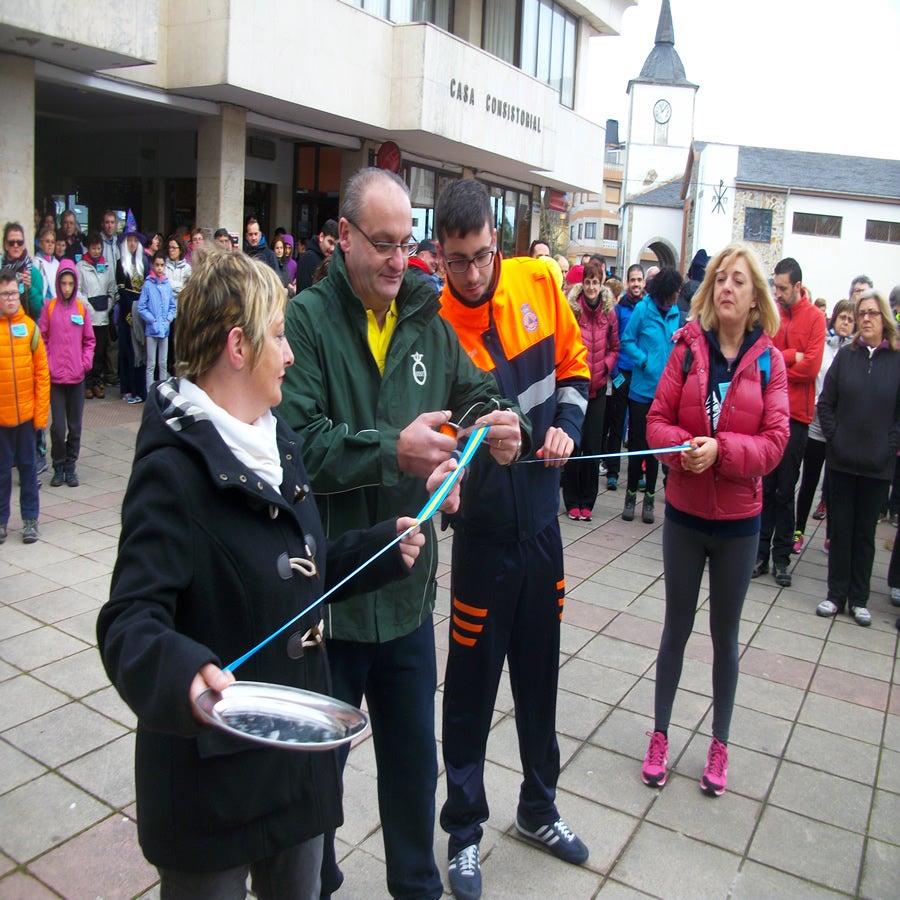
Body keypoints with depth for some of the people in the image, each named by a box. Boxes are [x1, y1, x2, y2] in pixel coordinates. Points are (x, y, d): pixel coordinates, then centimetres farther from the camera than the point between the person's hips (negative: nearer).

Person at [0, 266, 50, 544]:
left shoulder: (29, 326, 0)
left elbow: (41, 372, 1)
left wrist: (41, 411, -3)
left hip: (27, 412, 1)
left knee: (28, 465, 10)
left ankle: (30, 518, 20)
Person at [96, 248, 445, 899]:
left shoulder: (277, 440, 7)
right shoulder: (174, 467, -21)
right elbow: (130, 619, -28)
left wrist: (384, 549, 2)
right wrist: (183, 673, -47)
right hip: (212, 770, -7)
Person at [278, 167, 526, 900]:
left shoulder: (428, 323, 7)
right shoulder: (305, 321, -13)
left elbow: (474, 394, 8)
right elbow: (293, 444, -24)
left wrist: (499, 424, -13)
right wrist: (393, 450, -26)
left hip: (407, 588, 5)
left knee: (414, 758, 22)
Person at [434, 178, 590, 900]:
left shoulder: (538, 283, -3)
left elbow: (574, 366, 11)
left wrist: (566, 423, -5)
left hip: (542, 518, 4)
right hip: (485, 525, -4)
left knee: (540, 672, 19)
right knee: (472, 683, 7)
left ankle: (539, 809, 41)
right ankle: (464, 829, 31)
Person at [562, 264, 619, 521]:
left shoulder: (609, 313, 3)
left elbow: (614, 348, 11)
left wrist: (604, 368, -4)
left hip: (598, 388, 3)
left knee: (593, 447, 7)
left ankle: (587, 502, 19)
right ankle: (572, 502, 15)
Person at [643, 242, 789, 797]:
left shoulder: (769, 361, -6)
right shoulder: (688, 348, -4)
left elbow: (775, 440, -11)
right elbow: (658, 419, -5)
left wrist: (720, 449, -25)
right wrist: (684, 447, -24)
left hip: (739, 519, 0)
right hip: (685, 512, 1)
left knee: (726, 634, 14)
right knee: (677, 627, 14)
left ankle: (720, 745, 32)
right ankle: (661, 736, 31)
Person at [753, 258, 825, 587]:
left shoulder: (815, 318, -2)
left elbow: (811, 367, -11)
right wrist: (791, 357, -14)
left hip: (795, 415, -2)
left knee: (785, 491, 6)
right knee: (764, 487, 7)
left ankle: (781, 557, 15)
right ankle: (761, 553, 16)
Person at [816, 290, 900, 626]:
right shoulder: (846, 355, 3)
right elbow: (825, 403, 4)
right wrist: (834, 438, -4)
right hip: (841, 459, 1)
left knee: (865, 532, 9)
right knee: (840, 528, 7)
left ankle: (859, 599, 20)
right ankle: (836, 595, 18)